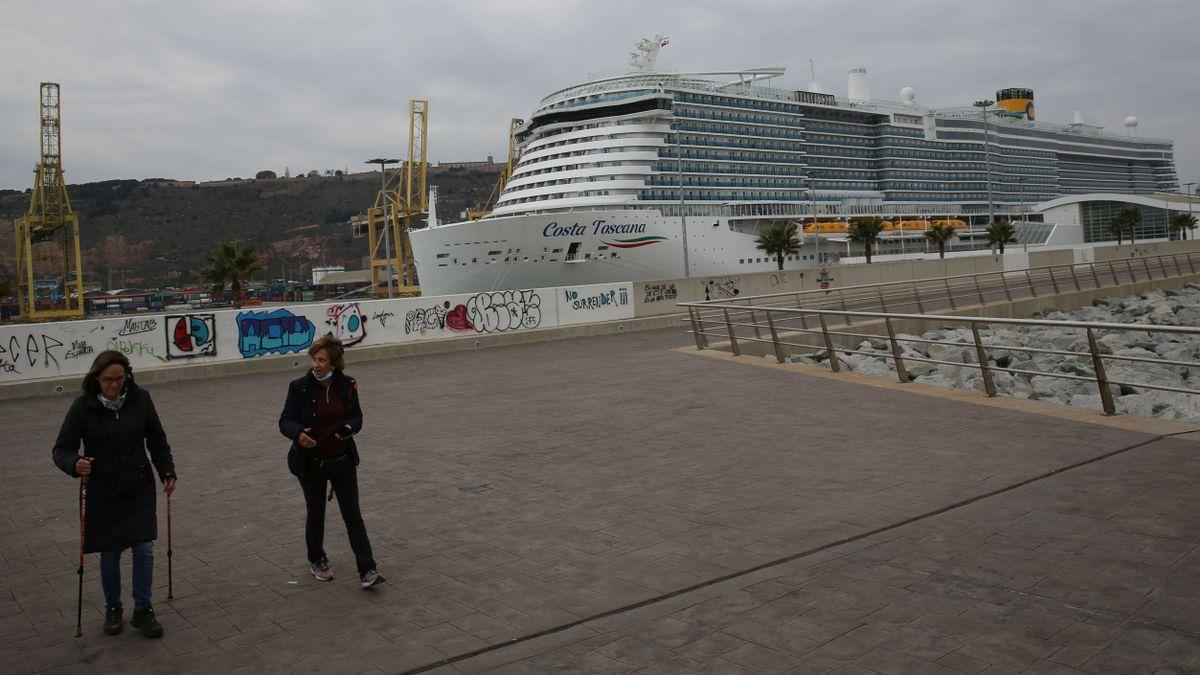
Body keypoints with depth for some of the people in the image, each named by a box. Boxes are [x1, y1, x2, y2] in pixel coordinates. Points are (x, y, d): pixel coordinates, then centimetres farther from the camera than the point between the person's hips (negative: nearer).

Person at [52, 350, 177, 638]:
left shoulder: (140, 399, -6)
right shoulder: (83, 407, -11)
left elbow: (157, 440, 7)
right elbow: (61, 449, -7)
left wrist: (167, 471, 1)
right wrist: (74, 464, -29)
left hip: (139, 488, 1)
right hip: (102, 492, -1)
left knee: (144, 549, -1)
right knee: (110, 553, 10)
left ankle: (143, 610, 15)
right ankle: (112, 609, 31)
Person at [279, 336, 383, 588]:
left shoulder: (347, 385, -5)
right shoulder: (299, 387, -10)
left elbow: (357, 416, 4)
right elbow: (285, 421, -10)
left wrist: (350, 427, -20)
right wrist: (298, 434, -32)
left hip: (343, 461, 1)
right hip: (311, 463, -1)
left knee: (353, 513, -1)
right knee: (315, 513, 15)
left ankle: (367, 570, 2)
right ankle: (317, 560, 38)